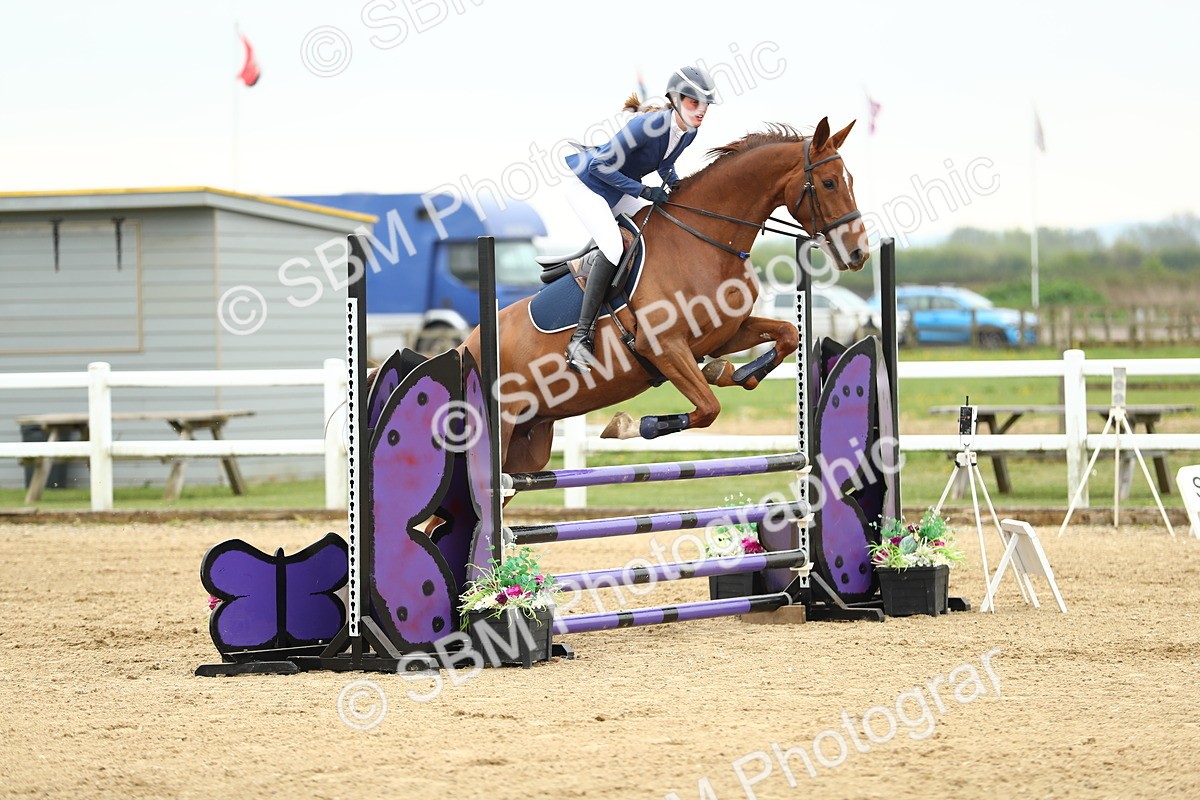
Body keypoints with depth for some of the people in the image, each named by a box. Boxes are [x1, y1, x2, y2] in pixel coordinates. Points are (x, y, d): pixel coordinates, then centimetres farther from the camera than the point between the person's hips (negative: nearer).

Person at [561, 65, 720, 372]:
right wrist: (643, 191, -29)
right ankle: (581, 338, -27)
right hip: (586, 183, -9)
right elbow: (599, 165, -28)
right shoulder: (647, 125, -31)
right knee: (614, 248, -26)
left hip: (619, 191, 9)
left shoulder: (688, 134, -6)